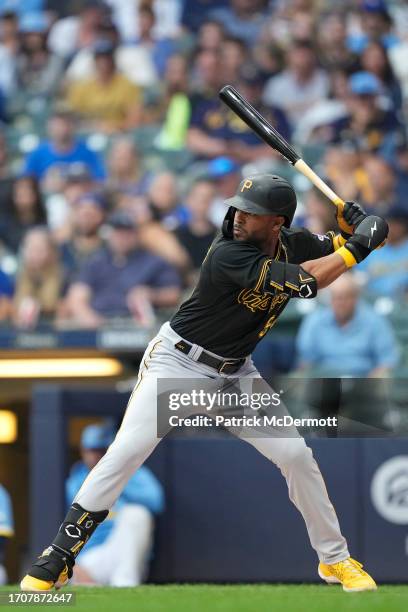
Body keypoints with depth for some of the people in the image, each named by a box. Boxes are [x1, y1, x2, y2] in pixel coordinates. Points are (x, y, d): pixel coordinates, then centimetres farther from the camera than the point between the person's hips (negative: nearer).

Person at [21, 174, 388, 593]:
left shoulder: (294, 244, -6)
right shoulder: (227, 254, -26)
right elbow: (303, 282, -34)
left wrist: (353, 227, -13)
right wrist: (357, 247, -28)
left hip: (235, 374, 6)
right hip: (176, 363, -6)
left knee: (296, 455, -3)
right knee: (126, 452, -18)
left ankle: (334, 559, 15)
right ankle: (56, 562, -13)